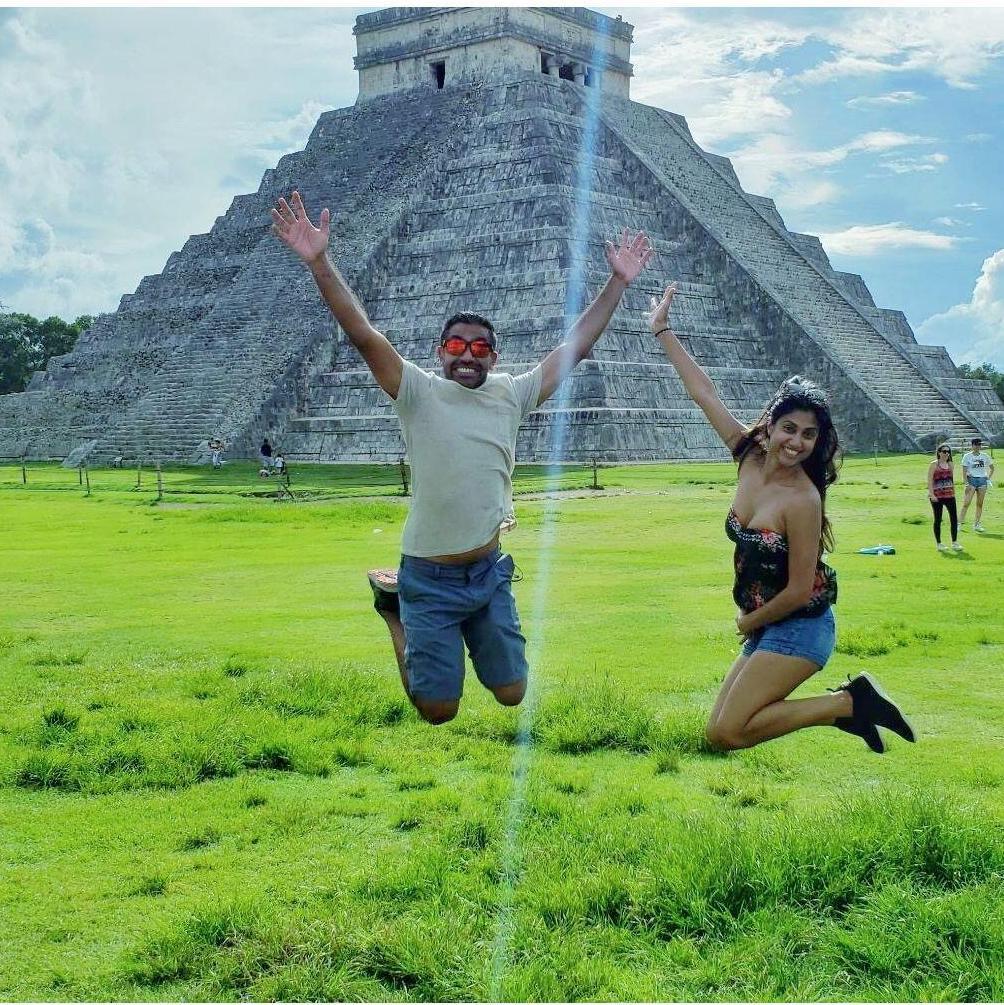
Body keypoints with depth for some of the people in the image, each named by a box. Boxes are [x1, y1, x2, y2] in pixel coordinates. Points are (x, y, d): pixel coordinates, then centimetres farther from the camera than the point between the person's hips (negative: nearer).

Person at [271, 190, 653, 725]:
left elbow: (574, 346, 4)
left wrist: (617, 282, 1)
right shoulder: (419, 392, -9)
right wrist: (318, 262, -32)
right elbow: (363, 335, -20)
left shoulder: (511, 394, 2)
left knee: (512, 694, 13)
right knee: (439, 710, 7)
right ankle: (396, 608, 31)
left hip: (490, 571, 4)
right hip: (430, 578, -4)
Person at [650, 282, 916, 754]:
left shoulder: (802, 500, -23)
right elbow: (704, 394, 4)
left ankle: (849, 702, -3)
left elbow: (800, 591, -20)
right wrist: (662, 331, 6)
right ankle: (844, 705, 15)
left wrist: (749, 622, -4)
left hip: (799, 627, -8)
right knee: (722, 726, 9)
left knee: (726, 733, -12)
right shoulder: (750, 456, -3)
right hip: (765, 625, 8)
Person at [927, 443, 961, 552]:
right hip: (937, 496, -5)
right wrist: (931, 494, -17)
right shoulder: (934, 465, -5)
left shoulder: (951, 465, 11)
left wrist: (954, 493, 16)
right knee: (938, 520, 2)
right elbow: (929, 480, -9)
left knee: (954, 518, -2)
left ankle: (954, 543, 5)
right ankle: (939, 544, 10)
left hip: (949, 495, 5)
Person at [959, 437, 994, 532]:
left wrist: (989, 478, 9)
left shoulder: (984, 456, 8)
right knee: (966, 503, -11)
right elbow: (964, 471, -4)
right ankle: (960, 523, -10)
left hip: (982, 480, 3)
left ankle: (977, 524, 11)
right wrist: (967, 483, -14)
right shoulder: (967, 456, -1)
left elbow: (992, 468, 20)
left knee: (980, 504, 5)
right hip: (972, 480, -3)